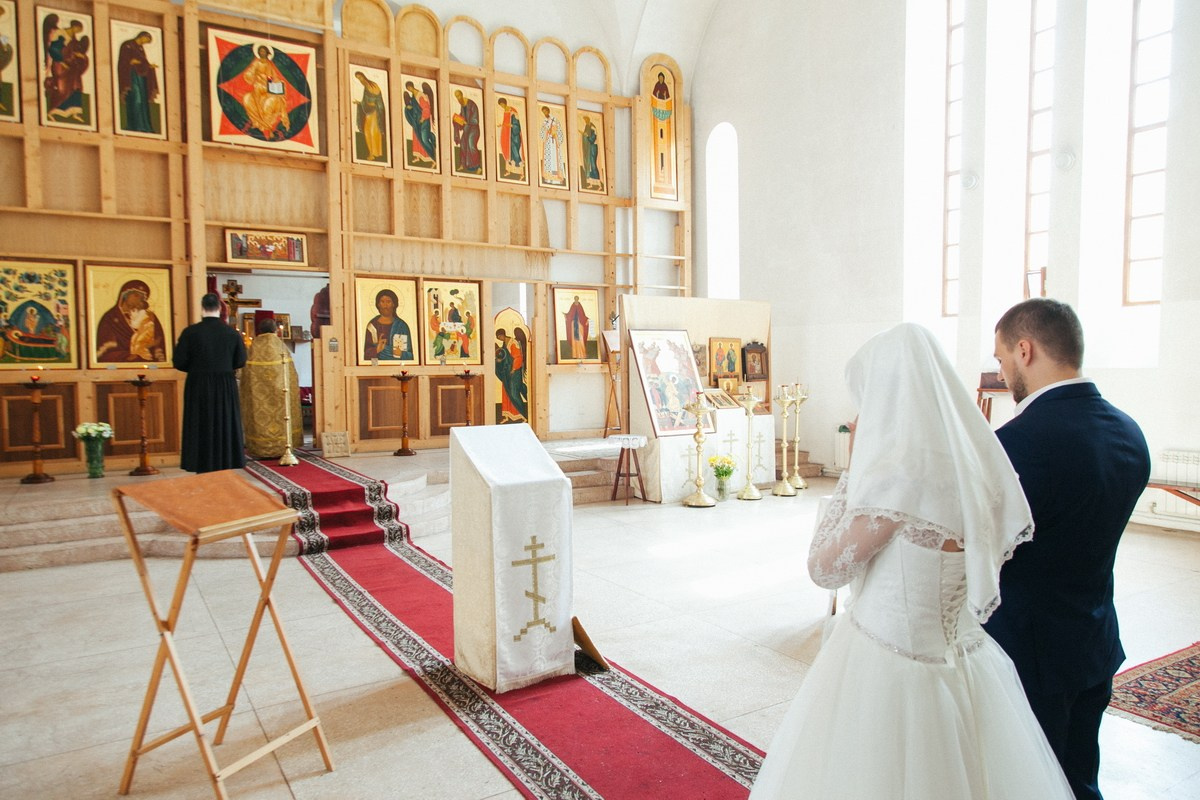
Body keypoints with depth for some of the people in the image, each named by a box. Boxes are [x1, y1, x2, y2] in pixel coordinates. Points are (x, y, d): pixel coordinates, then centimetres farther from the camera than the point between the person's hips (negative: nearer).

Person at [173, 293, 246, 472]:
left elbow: (179, 363, -8)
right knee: (225, 428, 11)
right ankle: (225, 466, 14)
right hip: (226, 388, 1)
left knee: (201, 430, 7)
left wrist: (196, 368, 12)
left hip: (198, 387, -1)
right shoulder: (232, 333, -4)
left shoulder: (190, 332, -9)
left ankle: (203, 471, 10)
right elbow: (240, 362, 2)